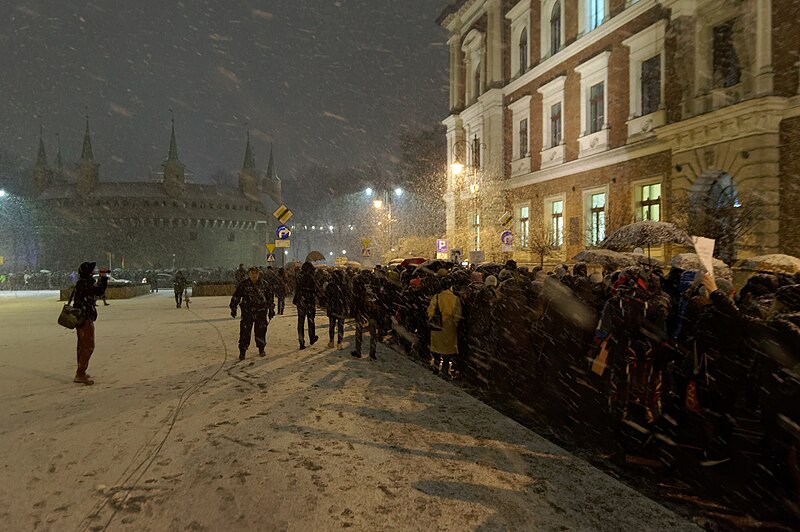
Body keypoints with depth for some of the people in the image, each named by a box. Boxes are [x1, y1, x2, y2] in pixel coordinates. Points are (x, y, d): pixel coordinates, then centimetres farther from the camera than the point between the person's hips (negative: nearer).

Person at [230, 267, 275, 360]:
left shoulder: (264, 285, 4)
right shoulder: (243, 285, 1)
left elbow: (270, 297, 11)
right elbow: (236, 297, 5)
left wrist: (271, 309, 10)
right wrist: (233, 308, 2)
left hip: (261, 312, 1)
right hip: (247, 312, -1)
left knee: (261, 331, 5)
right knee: (245, 332, -3)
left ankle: (261, 349, 23)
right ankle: (242, 351, 6)